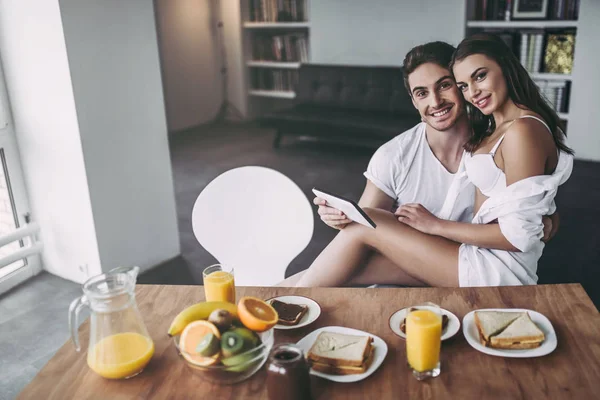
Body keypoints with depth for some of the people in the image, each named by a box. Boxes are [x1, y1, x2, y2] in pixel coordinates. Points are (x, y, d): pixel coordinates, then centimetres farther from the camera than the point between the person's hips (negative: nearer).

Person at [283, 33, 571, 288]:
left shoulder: (523, 130, -15)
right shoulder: (492, 127, 14)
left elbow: (518, 235, -18)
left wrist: (436, 225, -12)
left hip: (501, 270, -9)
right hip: (481, 255, 9)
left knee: (363, 226, -14)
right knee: (359, 262, -10)